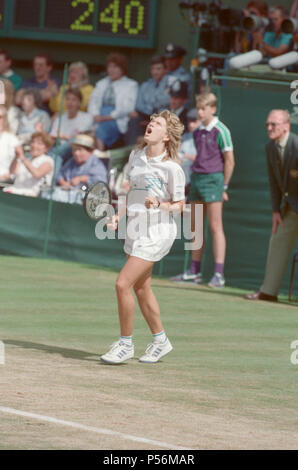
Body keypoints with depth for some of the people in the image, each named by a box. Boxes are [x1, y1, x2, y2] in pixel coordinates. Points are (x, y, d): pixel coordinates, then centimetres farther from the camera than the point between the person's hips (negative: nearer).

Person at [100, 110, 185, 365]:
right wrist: (120, 215, 9)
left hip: (157, 232, -8)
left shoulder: (172, 168, -17)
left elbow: (180, 205, -8)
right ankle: (160, 340, 33)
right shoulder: (136, 155, 4)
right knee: (141, 288, 17)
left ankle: (125, 344, 0)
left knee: (123, 284, -14)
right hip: (136, 229, 8)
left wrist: (159, 204, -26)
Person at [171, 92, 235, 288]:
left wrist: (224, 186, -7)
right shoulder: (198, 132, 13)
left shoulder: (220, 131, -8)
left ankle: (219, 274, -10)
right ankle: (195, 271, 17)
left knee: (215, 226, -9)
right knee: (195, 227, 10)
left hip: (212, 178, -8)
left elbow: (230, 161, -7)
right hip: (197, 177, 8)